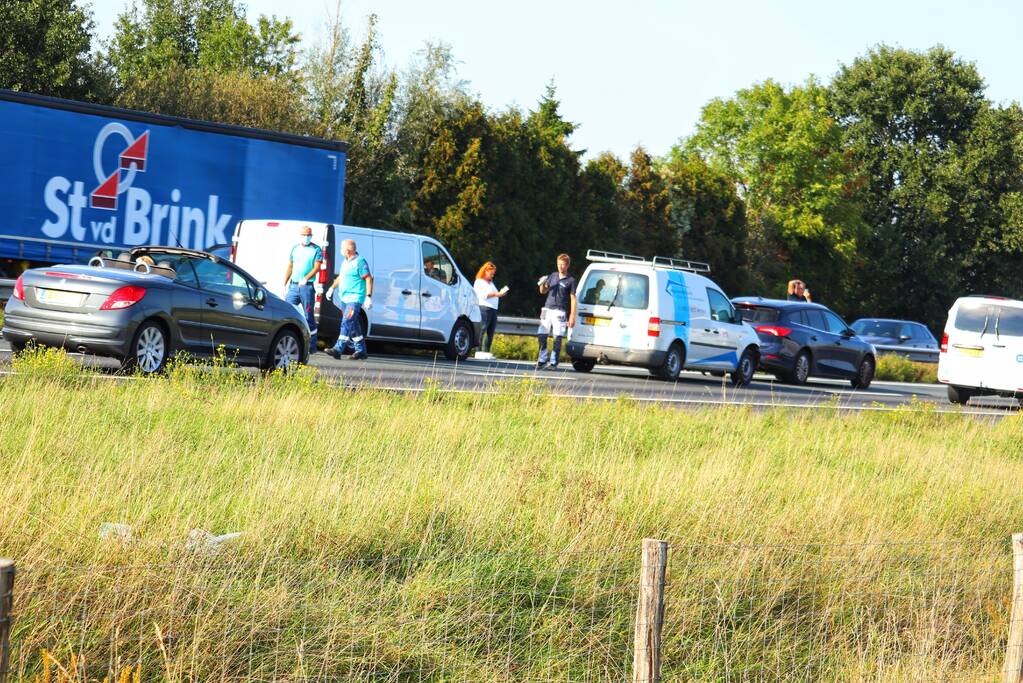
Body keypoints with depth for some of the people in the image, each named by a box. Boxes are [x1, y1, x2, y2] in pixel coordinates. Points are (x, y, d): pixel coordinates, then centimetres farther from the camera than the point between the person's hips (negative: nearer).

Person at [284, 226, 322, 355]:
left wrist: (305, 278, -27)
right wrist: (284, 285, 12)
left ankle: (312, 346, 5)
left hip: (307, 287, -4)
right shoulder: (295, 249, 15)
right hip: (293, 286, 4)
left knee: (309, 317, -1)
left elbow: (317, 267, -11)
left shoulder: (316, 250, 1)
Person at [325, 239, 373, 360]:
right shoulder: (346, 262, 16)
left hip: (355, 298, -10)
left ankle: (338, 349, -25)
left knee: (347, 323, -17)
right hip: (345, 298, 10)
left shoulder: (360, 262, -12)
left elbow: (369, 279, -14)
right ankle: (360, 350, 20)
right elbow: (340, 277, 31)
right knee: (353, 325, 12)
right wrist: (332, 288, 25)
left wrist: (368, 297, -19)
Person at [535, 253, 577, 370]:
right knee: (541, 336, 1)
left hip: (560, 312, -5)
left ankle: (553, 362, 2)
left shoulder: (570, 280, 0)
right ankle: (542, 360, 12)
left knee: (557, 338, -4)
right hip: (547, 310, 5)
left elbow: (573, 299, -2)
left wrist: (572, 317, -8)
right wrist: (542, 284, -3)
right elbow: (543, 291, 21)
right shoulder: (553, 276, 14)